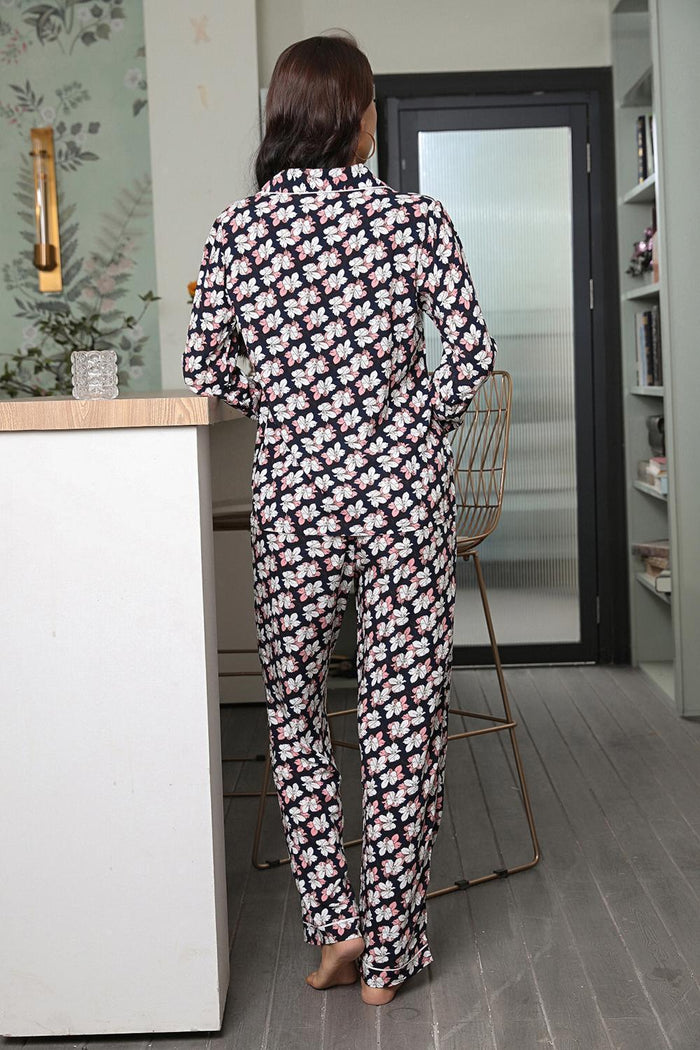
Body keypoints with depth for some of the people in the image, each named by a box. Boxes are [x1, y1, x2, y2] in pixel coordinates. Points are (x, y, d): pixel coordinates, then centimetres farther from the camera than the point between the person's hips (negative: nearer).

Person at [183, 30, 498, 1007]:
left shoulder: (235, 228, 0)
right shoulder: (417, 217, -2)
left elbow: (206, 367, 2)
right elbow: (472, 351, -3)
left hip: (291, 487, 1)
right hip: (404, 484, 0)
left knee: (295, 703, 17)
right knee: (403, 707, 7)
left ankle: (335, 924, 15)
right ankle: (388, 950, 16)